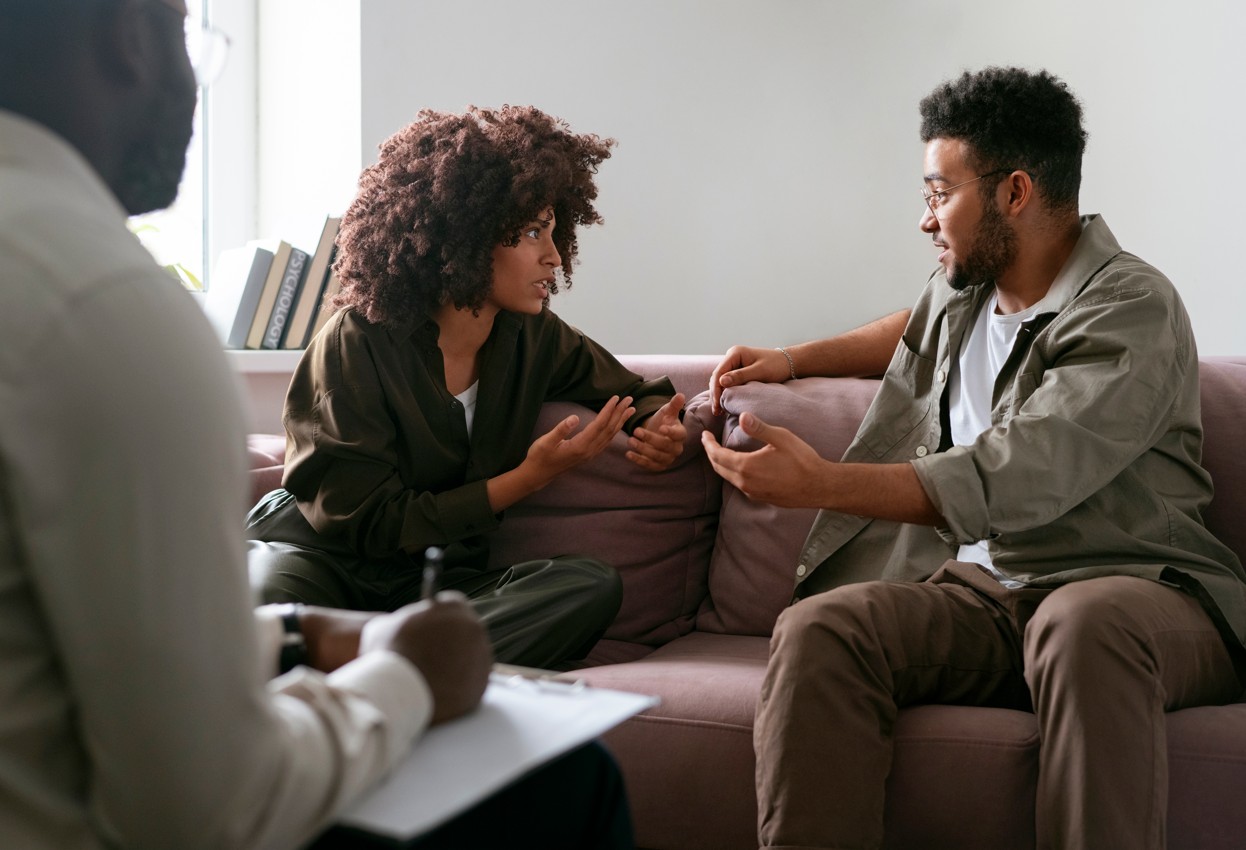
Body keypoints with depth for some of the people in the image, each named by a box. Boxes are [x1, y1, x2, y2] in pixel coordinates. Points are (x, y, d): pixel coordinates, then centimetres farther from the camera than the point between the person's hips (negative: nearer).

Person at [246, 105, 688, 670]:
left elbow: (642, 395, 19)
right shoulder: (358, 342, -14)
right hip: (317, 557, -5)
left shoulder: (533, 338, 2)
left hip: (436, 580, 6)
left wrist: (660, 431, -7)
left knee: (592, 586, -28)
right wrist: (528, 477, -16)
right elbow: (372, 523, -14)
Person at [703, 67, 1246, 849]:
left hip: (1136, 589, -5)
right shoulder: (964, 286, 16)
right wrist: (795, 360, 33)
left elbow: (1007, 484, -21)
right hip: (982, 593, 6)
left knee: (1085, 623, -43)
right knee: (817, 628, -25)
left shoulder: (1132, 312, -9)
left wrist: (821, 484, -19)